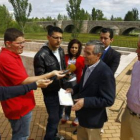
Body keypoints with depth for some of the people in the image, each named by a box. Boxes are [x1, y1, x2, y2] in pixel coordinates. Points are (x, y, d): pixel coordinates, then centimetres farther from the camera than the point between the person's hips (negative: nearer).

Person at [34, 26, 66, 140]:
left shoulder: (60, 50, 1)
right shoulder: (41, 55, -22)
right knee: (53, 118, 7)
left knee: (59, 115, 23)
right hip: (50, 93, -7)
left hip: (61, 89, 7)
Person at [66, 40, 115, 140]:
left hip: (93, 118, -8)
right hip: (83, 114, 8)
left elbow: (108, 100, -27)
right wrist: (73, 90, -4)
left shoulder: (105, 73, -29)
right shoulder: (88, 66, -3)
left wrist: (85, 102, -31)